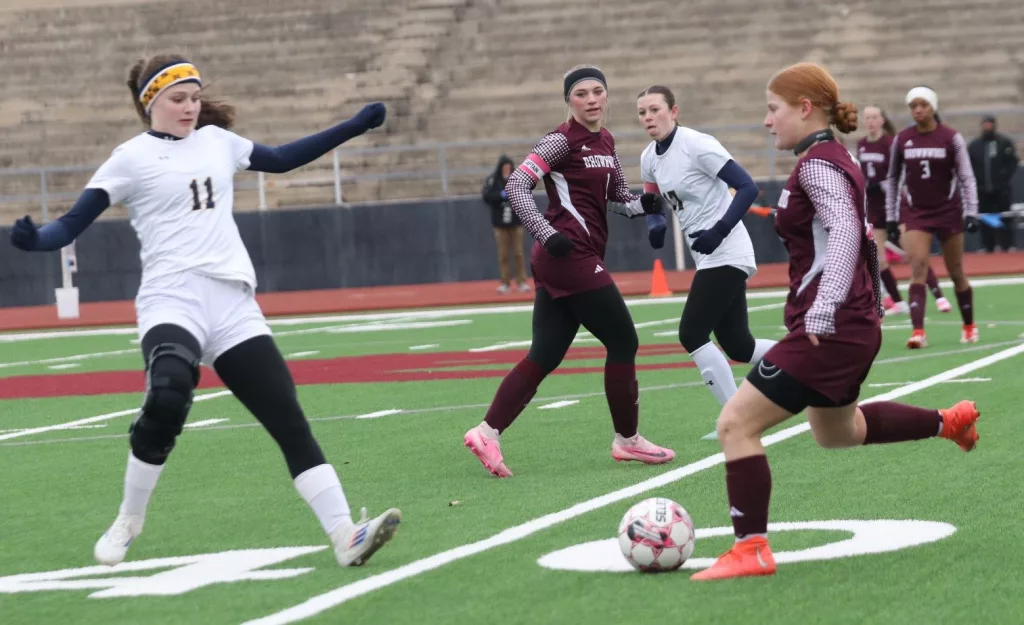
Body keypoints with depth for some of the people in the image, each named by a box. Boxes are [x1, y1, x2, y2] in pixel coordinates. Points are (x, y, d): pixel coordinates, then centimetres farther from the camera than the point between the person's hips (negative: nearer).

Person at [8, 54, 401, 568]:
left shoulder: (216, 140, 16)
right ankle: (129, 521, -9)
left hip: (234, 305, 5)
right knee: (167, 398, -31)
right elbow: (72, 225, -4)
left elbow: (282, 159, 31)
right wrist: (35, 240, -26)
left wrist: (354, 126, 30)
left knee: (287, 416, -6)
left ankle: (345, 536, -10)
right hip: (172, 300, -5)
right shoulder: (131, 158, 1)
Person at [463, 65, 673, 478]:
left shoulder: (605, 141, 15)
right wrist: (547, 233, -24)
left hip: (564, 261, 8)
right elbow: (516, 185, -14)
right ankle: (627, 440, 9)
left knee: (544, 357, 4)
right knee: (623, 342, -1)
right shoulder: (563, 141, -9)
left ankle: (487, 432, -1)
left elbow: (617, 199, 20)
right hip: (570, 256, -8)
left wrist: (643, 204, -2)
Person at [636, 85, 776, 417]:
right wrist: (655, 225, -2)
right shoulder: (649, 157, 7)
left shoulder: (697, 145, -16)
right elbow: (652, 203, 20)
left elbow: (748, 187, -18)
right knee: (738, 347, 9)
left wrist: (719, 231, -26)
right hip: (707, 257, 8)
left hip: (726, 253, -8)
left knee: (692, 335, -12)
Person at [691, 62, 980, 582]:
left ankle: (751, 550, -10)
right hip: (856, 325, 11)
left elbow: (844, 232, -28)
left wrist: (822, 315, -34)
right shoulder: (836, 160, 15)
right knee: (835, 434, 33)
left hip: (831, 330, -11)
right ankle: (948, 422, 40)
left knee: (736, 424, -11)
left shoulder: (817, 164, -15)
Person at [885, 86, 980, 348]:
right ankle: (918, 331, -23)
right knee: (917, 268, -16)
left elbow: (966, 178, -5)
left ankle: (969, 326, 28)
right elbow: (893, 178, 10)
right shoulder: (902, 139, 0)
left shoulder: (951, 138, -7)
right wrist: (891, 216, 9)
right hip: (916, 213, 1)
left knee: (956, 272, 8)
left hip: (948, 212, -1)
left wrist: (971, 213, -14)